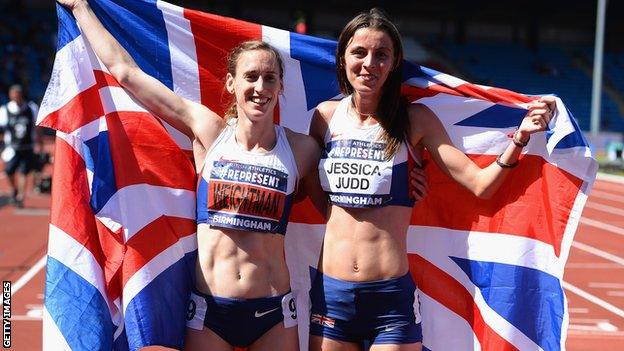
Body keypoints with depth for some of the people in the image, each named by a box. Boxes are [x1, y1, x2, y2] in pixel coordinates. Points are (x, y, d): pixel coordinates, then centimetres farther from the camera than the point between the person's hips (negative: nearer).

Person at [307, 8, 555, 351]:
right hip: (331, 292, 2)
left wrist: (520, 137, -17)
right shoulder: (326, 116, 3)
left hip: (392, 297, -2)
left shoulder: (414, 120, -3)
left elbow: (479, 184, -7)